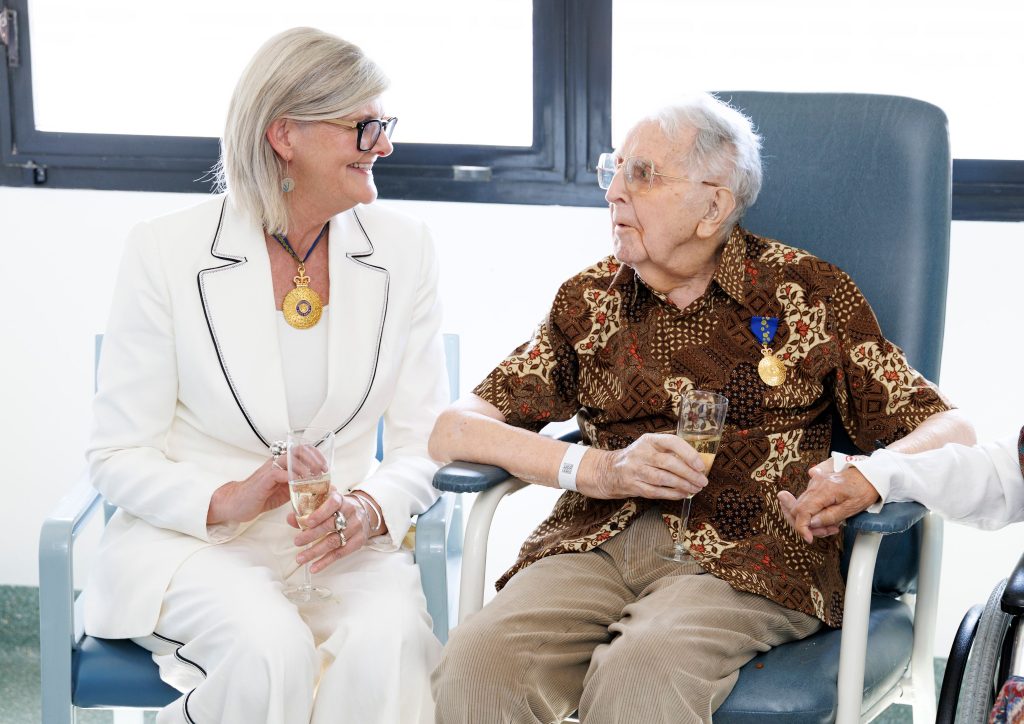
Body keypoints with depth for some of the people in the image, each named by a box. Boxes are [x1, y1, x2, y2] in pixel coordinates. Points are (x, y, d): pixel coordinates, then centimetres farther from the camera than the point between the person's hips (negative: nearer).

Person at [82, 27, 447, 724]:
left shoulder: (403, 248, 2)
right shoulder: (167, 251, -7)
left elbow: (424, 440, 3)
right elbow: (119, 457, -4)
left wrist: (369, 507, -19)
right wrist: (224, 502, -23)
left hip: (340, 543, 2)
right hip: (190, 539, -2)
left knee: (387, 641, -31)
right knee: (270, 651, -33)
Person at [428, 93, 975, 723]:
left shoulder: (809, 292, 10)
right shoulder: (589, 299, 16)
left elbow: (948, 428, 8)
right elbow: (452, 432, 8)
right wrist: (598, 470, -8)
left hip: (744, 558, -2)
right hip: (594, 545, 3)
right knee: (476, 668, -30)